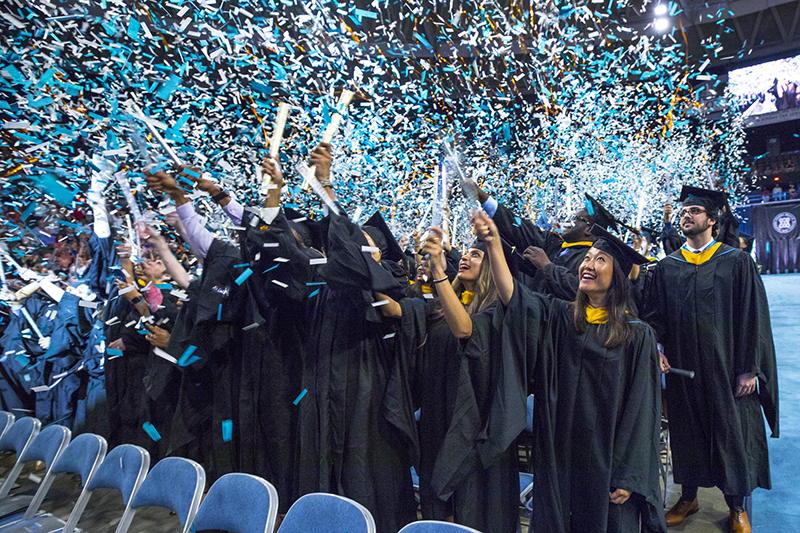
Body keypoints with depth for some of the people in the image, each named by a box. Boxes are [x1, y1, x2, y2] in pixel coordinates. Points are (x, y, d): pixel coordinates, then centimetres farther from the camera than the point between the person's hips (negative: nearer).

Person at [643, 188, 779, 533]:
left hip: (726, 368, -2)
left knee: (731, 433, 9)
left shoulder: (736, 262, -2)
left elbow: (753, 316, -5)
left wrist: (750, 368, -9)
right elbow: (655, 316, 6)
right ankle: (688, 498, 31)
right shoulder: (667, 268, 5)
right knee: (687, 432, 13)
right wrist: (657, 347, -12)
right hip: (682, 368, 2)